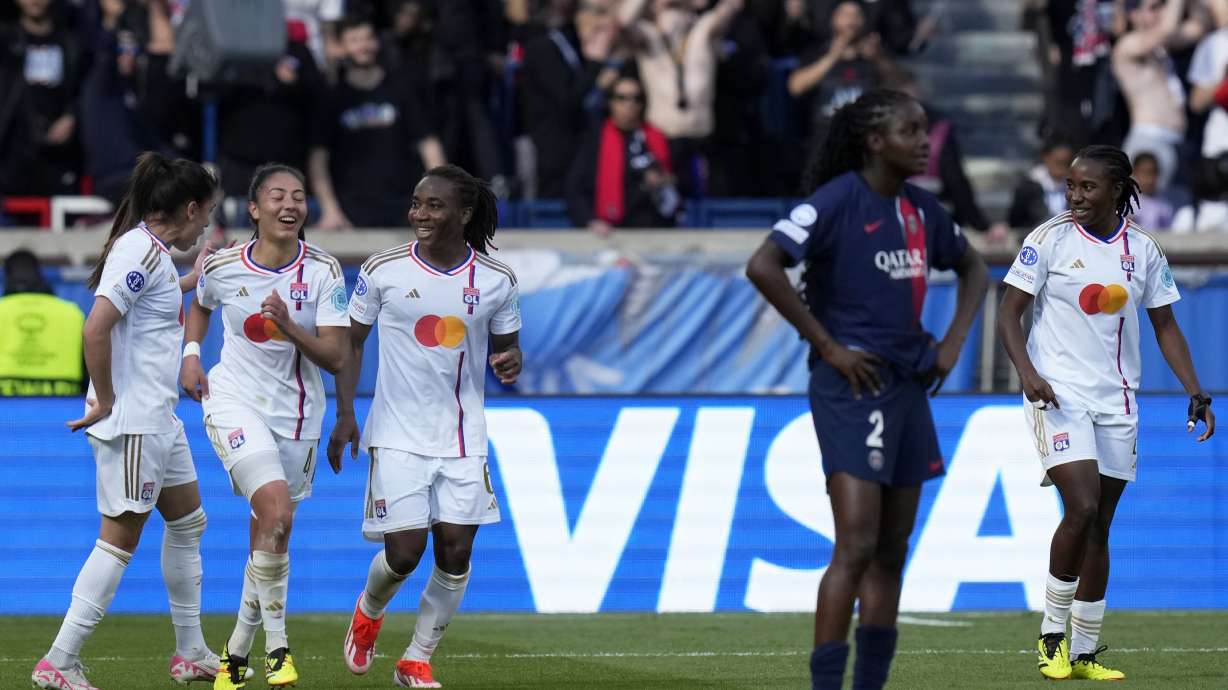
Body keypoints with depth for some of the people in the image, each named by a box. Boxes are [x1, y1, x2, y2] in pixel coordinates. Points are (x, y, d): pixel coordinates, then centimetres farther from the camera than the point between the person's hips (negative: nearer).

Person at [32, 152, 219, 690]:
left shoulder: (154, 252, 11)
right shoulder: (141, 251, -18)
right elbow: (95, 328, -27)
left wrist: (190, 281, 35)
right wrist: (105, 400, -19)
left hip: (158, 420, 11)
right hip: (132, 423, -11)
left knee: (187, 523, 18)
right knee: (120, 539, -7)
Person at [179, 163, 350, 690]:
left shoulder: (323, 271, -8)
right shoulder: (223, 266, -6)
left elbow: (335, 358, -12)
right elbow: (200, 304, 19)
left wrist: (290, 328, -26)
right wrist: (190, 354, 5)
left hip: (298, 414, 2)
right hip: (236, 402, -2)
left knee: (269, 537, 6)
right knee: (277, 510, -24)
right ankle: (276, 644, -16)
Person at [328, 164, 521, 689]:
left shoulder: (496, 282, -1)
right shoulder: (383, 271, -5)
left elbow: (506, 345, 12)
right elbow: (351, 340, 5)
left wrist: (510, 362, -13)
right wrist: (345, 415, -3)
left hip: (463, 438, 2)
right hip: (397, 435, -2)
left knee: (456, 550, -5)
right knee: (404, 551, -8)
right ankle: (369, 611, 27)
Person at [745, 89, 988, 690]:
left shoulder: (920, 209, 10)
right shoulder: (837, 201, -12)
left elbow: (972, 268, 28)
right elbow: (762, 267, -22)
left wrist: (954, 341, 12)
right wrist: (827, 346, -18)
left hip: (908, 386, 8)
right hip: (852, 386, -8)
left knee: (892, 551, 8)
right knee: (857, 546, -14)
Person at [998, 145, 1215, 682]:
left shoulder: (1143, 250, 6)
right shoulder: (1051, 239, -4)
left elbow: (1165, 326, 13)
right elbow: (1009, 314, -3)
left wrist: (1195, 393, 3)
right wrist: (1027, 371, -18)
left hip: (1116, 402, 4)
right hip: (1059, 393, -4)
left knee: (1099, 527, 7)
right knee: (1081, 508, -20)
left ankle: (1085, 652, 14)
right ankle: (1052, 634, -6)